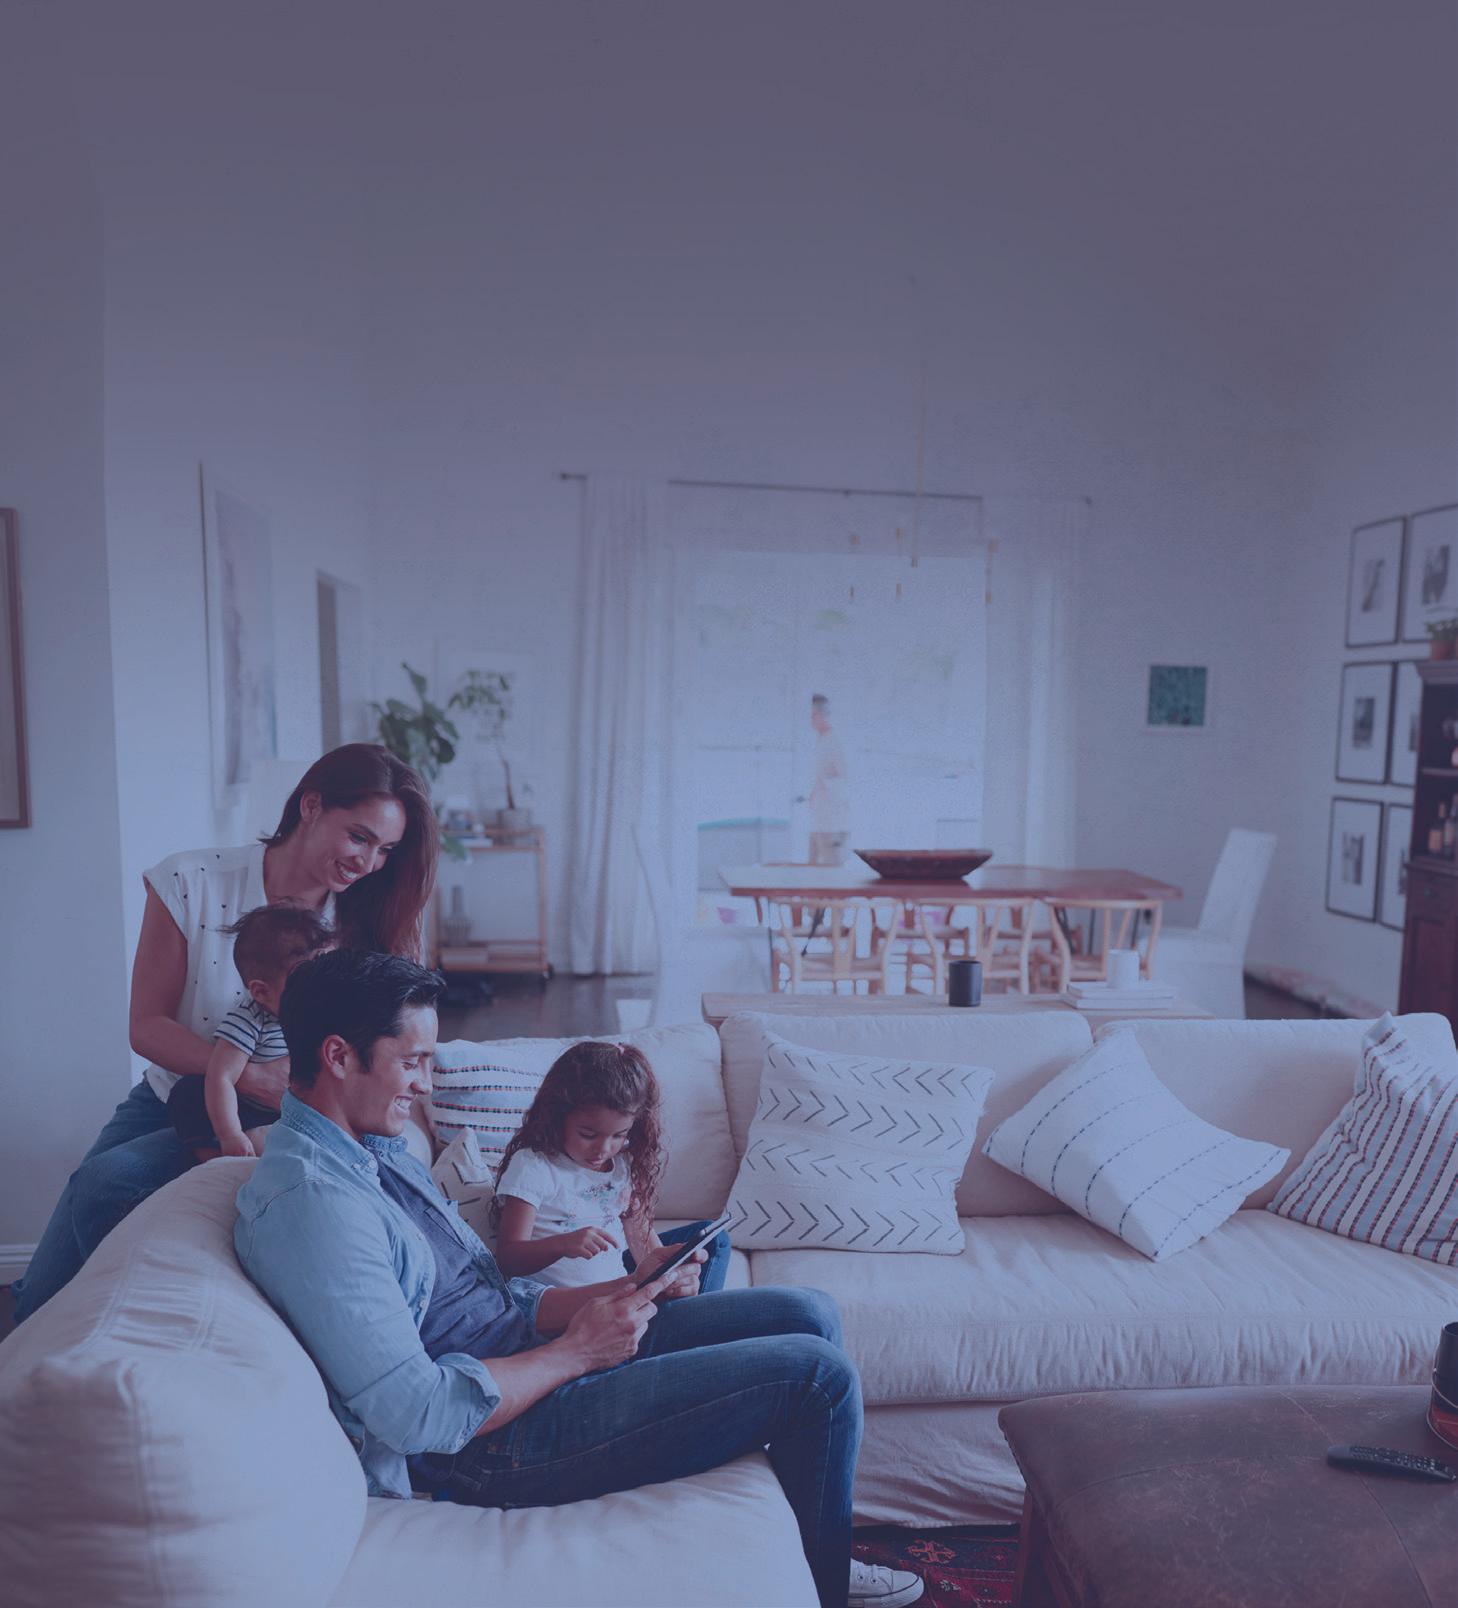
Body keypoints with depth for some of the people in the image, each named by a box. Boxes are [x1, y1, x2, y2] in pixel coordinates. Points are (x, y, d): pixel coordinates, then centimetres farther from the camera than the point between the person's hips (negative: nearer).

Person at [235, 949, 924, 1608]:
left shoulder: (373, 1146, 9)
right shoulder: (309, 1200, -24)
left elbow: (486, 1304, 12)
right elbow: (416, 1413, -28)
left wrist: (627, 1290, -1)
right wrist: (577, 1352, -18)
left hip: (535, 1353, 10)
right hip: (499, 1440, -10)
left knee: (810, 1315, 7)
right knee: (818, 1375, -11)